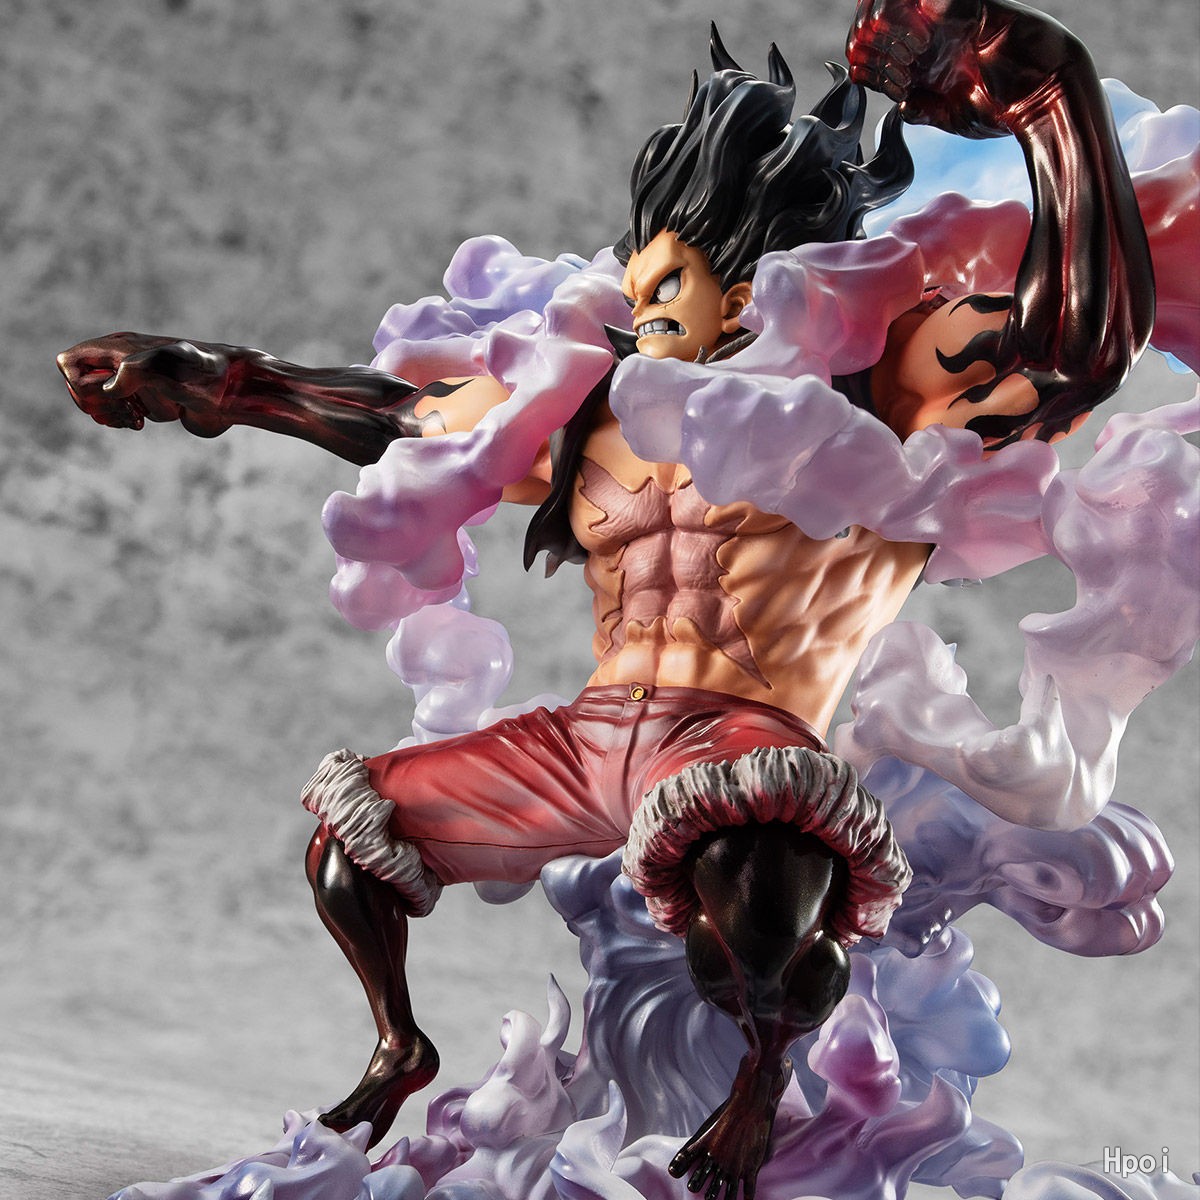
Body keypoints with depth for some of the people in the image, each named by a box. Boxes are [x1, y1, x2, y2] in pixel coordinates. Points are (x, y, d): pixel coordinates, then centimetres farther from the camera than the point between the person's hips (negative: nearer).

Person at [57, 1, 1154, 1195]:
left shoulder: (851, 390, 1)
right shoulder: (589, 411, 15)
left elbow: (1086, 331, -11)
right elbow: (380, 412, 27)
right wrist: (185, 376, 30)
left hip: (738, 745, -6)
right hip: (585, 739, 6)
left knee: (751, 877, -41)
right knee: (344, 845, 9)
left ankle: (762, 1079, -7)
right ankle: (401, 1046, 40)